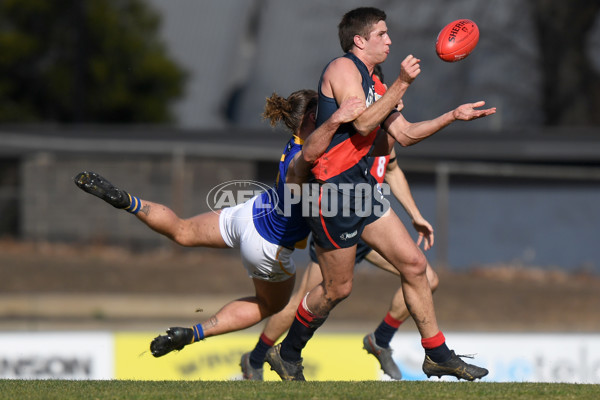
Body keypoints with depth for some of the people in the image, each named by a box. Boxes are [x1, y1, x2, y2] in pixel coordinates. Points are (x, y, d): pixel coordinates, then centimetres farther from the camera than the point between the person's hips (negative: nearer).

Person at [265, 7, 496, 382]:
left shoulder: (372, 82, 19)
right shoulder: (343, 69, -9)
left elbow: (404, 134, 20)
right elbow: (362, 122, -21)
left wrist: (453, 116, 13)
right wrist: (401, 85, -20)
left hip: (362, 188, 9)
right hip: (334, 187, -9)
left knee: (415, 264, 4)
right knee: (338, 288, -1)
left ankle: (437, 355, 11)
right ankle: (287, 354, 18)